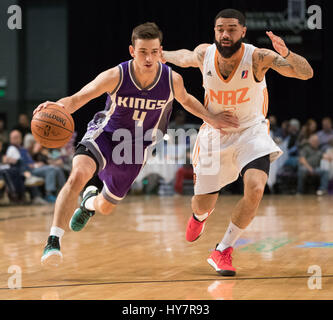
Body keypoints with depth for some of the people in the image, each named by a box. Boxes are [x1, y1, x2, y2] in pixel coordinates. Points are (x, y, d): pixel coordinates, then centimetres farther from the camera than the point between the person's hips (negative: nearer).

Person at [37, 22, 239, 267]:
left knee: (106, 207, 17)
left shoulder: (172, 80, -18)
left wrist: (211, 118, -3)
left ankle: (90, 201, 57)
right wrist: (57, 107, -44)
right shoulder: (116, 76, -25)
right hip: (105, 134, -3)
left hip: (135, 149, 3)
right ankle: (54, 241, -28)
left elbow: (185, 100, 7)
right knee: (78, 175, -33)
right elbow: (76, 100, -23)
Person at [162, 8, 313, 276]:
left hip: (250, 131, -2)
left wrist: (286, 54, -50)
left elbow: (307, 73, -31)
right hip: (215, 133, 2)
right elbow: (185, 57, 11)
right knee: (203, 204, 9)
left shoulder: (258, 58, -24)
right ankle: (201, 214, 52)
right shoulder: (204, 54, -15)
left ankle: (223, 251, -10)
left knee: (255, 188, -28)